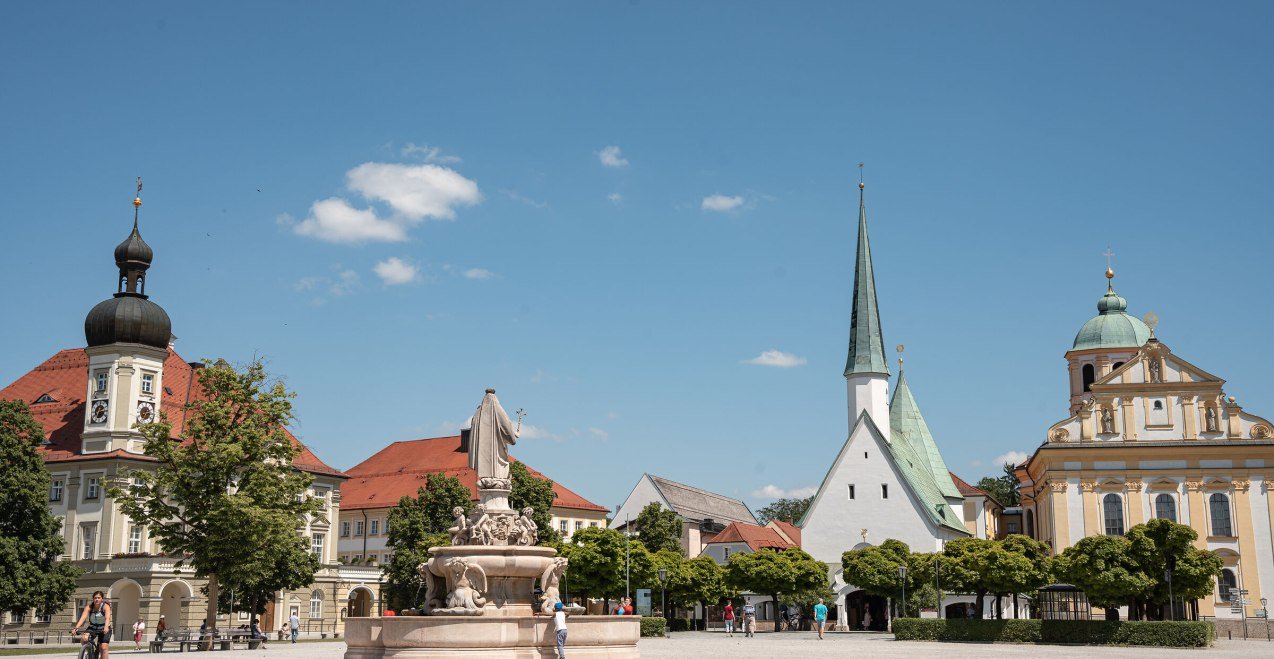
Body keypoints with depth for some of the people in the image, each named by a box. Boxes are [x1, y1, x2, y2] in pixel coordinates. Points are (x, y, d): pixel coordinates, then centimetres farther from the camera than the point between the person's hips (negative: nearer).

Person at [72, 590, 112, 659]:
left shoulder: (105, 606, -19)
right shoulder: (89, 607, -12)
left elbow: (107, 618, -35)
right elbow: (83, 618, -25)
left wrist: (106, 628, -54)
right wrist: (76, 628, -41)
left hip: (104, 630, -2)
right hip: (92, 628, 3)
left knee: (104, 648, -17)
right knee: (83, 638, -25)